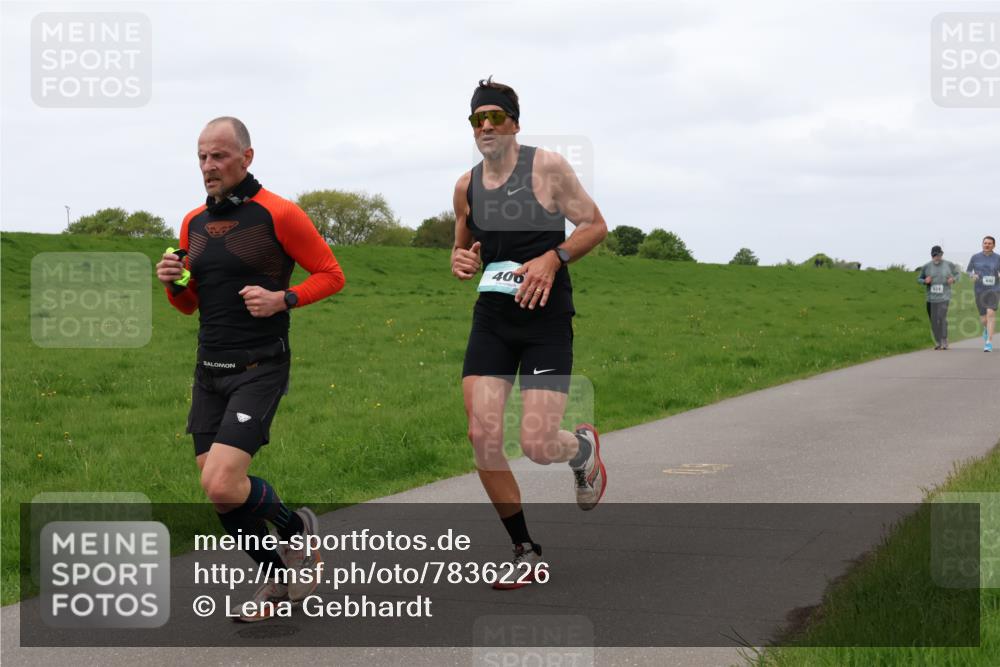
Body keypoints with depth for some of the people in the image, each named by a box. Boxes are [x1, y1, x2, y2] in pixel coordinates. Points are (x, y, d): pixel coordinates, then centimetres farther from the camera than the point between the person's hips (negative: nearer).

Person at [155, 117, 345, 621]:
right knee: (216, 491, 6)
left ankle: (295, 528, 11)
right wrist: (173, 282, -3)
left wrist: (282, 299, -18)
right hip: (209, 371, 7)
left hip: (259, 370, -7)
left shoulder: (279, 215, -9)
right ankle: (280, 578, 24)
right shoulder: (193, 223, 10)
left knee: (222, 486, -18)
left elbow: (331, 274, -3)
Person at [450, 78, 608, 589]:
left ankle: (583, 447, 30)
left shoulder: (547, 167, -6)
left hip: (547, 319, -4)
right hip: (492, 320, 4)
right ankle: (525, 551, 9)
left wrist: (553, 259, -19)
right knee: (482, 437, -9)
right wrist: (460, 261, -2)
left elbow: (595, 225, -2)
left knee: (537, 445, -11)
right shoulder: (466, 186, 7)